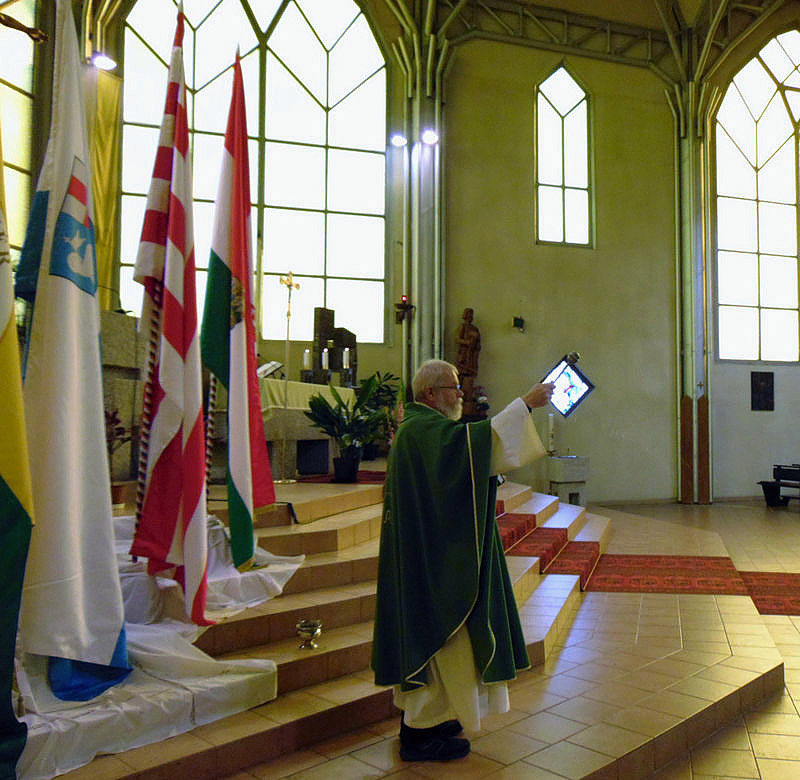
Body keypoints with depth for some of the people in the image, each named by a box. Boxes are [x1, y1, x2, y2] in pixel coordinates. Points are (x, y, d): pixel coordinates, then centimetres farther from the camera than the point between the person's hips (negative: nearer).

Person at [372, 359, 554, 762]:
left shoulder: (422, 428, 16)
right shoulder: (422, 429, -18)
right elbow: (472, 440, -35)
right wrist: (525, 403, -31)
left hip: (428, 554, 11)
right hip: (432, 558, -11)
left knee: (428, 633, 17)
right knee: (437, 634, -4)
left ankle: (420, 717, 29)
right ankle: (421, 734, 7)